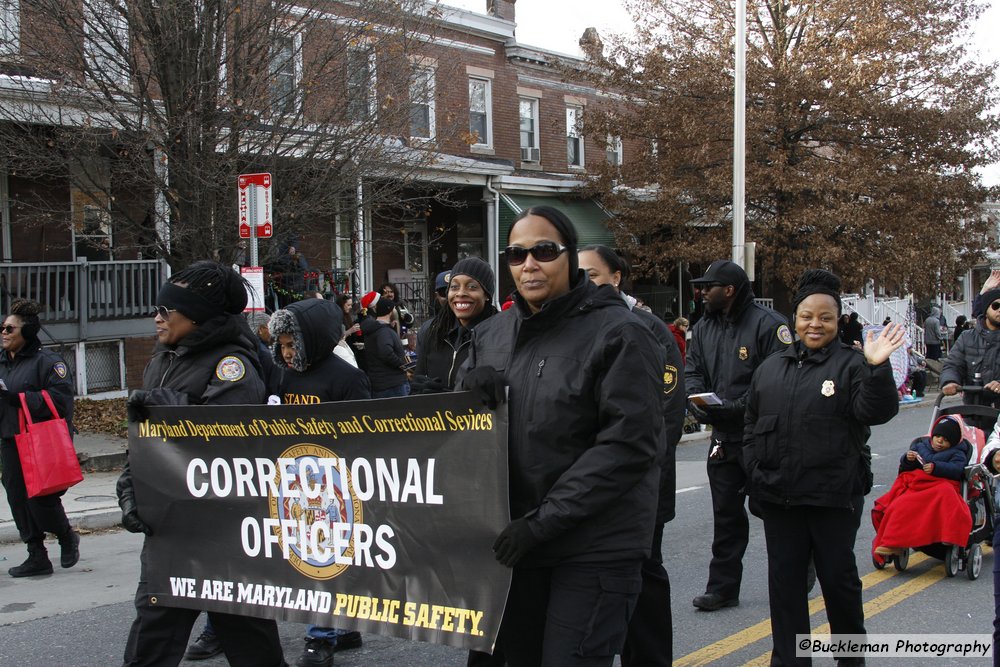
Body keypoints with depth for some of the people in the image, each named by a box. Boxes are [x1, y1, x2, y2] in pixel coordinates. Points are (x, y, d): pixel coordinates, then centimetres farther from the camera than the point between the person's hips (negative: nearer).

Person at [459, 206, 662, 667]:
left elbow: (627, 443, -18)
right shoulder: (490, 334, 7)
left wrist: (543, 520, -20)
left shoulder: (619, 334, -12)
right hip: (515, 541, 6)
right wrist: (469, 390, -9)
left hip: (596, 547, -6)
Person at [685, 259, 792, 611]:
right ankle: (722, 587, 18)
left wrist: (737, 407, -24)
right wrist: (699, 403, -13)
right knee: (726, 514, 10)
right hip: (723, 437, 6)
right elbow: (692, 374, 8)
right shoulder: (702, 329, 10)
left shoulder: (768, 324, -13)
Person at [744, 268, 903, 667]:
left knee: (837, 575, 9)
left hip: (834, 495, -4)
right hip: (778, 496, 4)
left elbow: (877, 411, -15)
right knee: (784, 578, 10)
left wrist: (877, 368, -30)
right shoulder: (771, 368, 11)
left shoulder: (851, 365, -3)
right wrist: (754, 475, 8)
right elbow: (752, 425, 15)